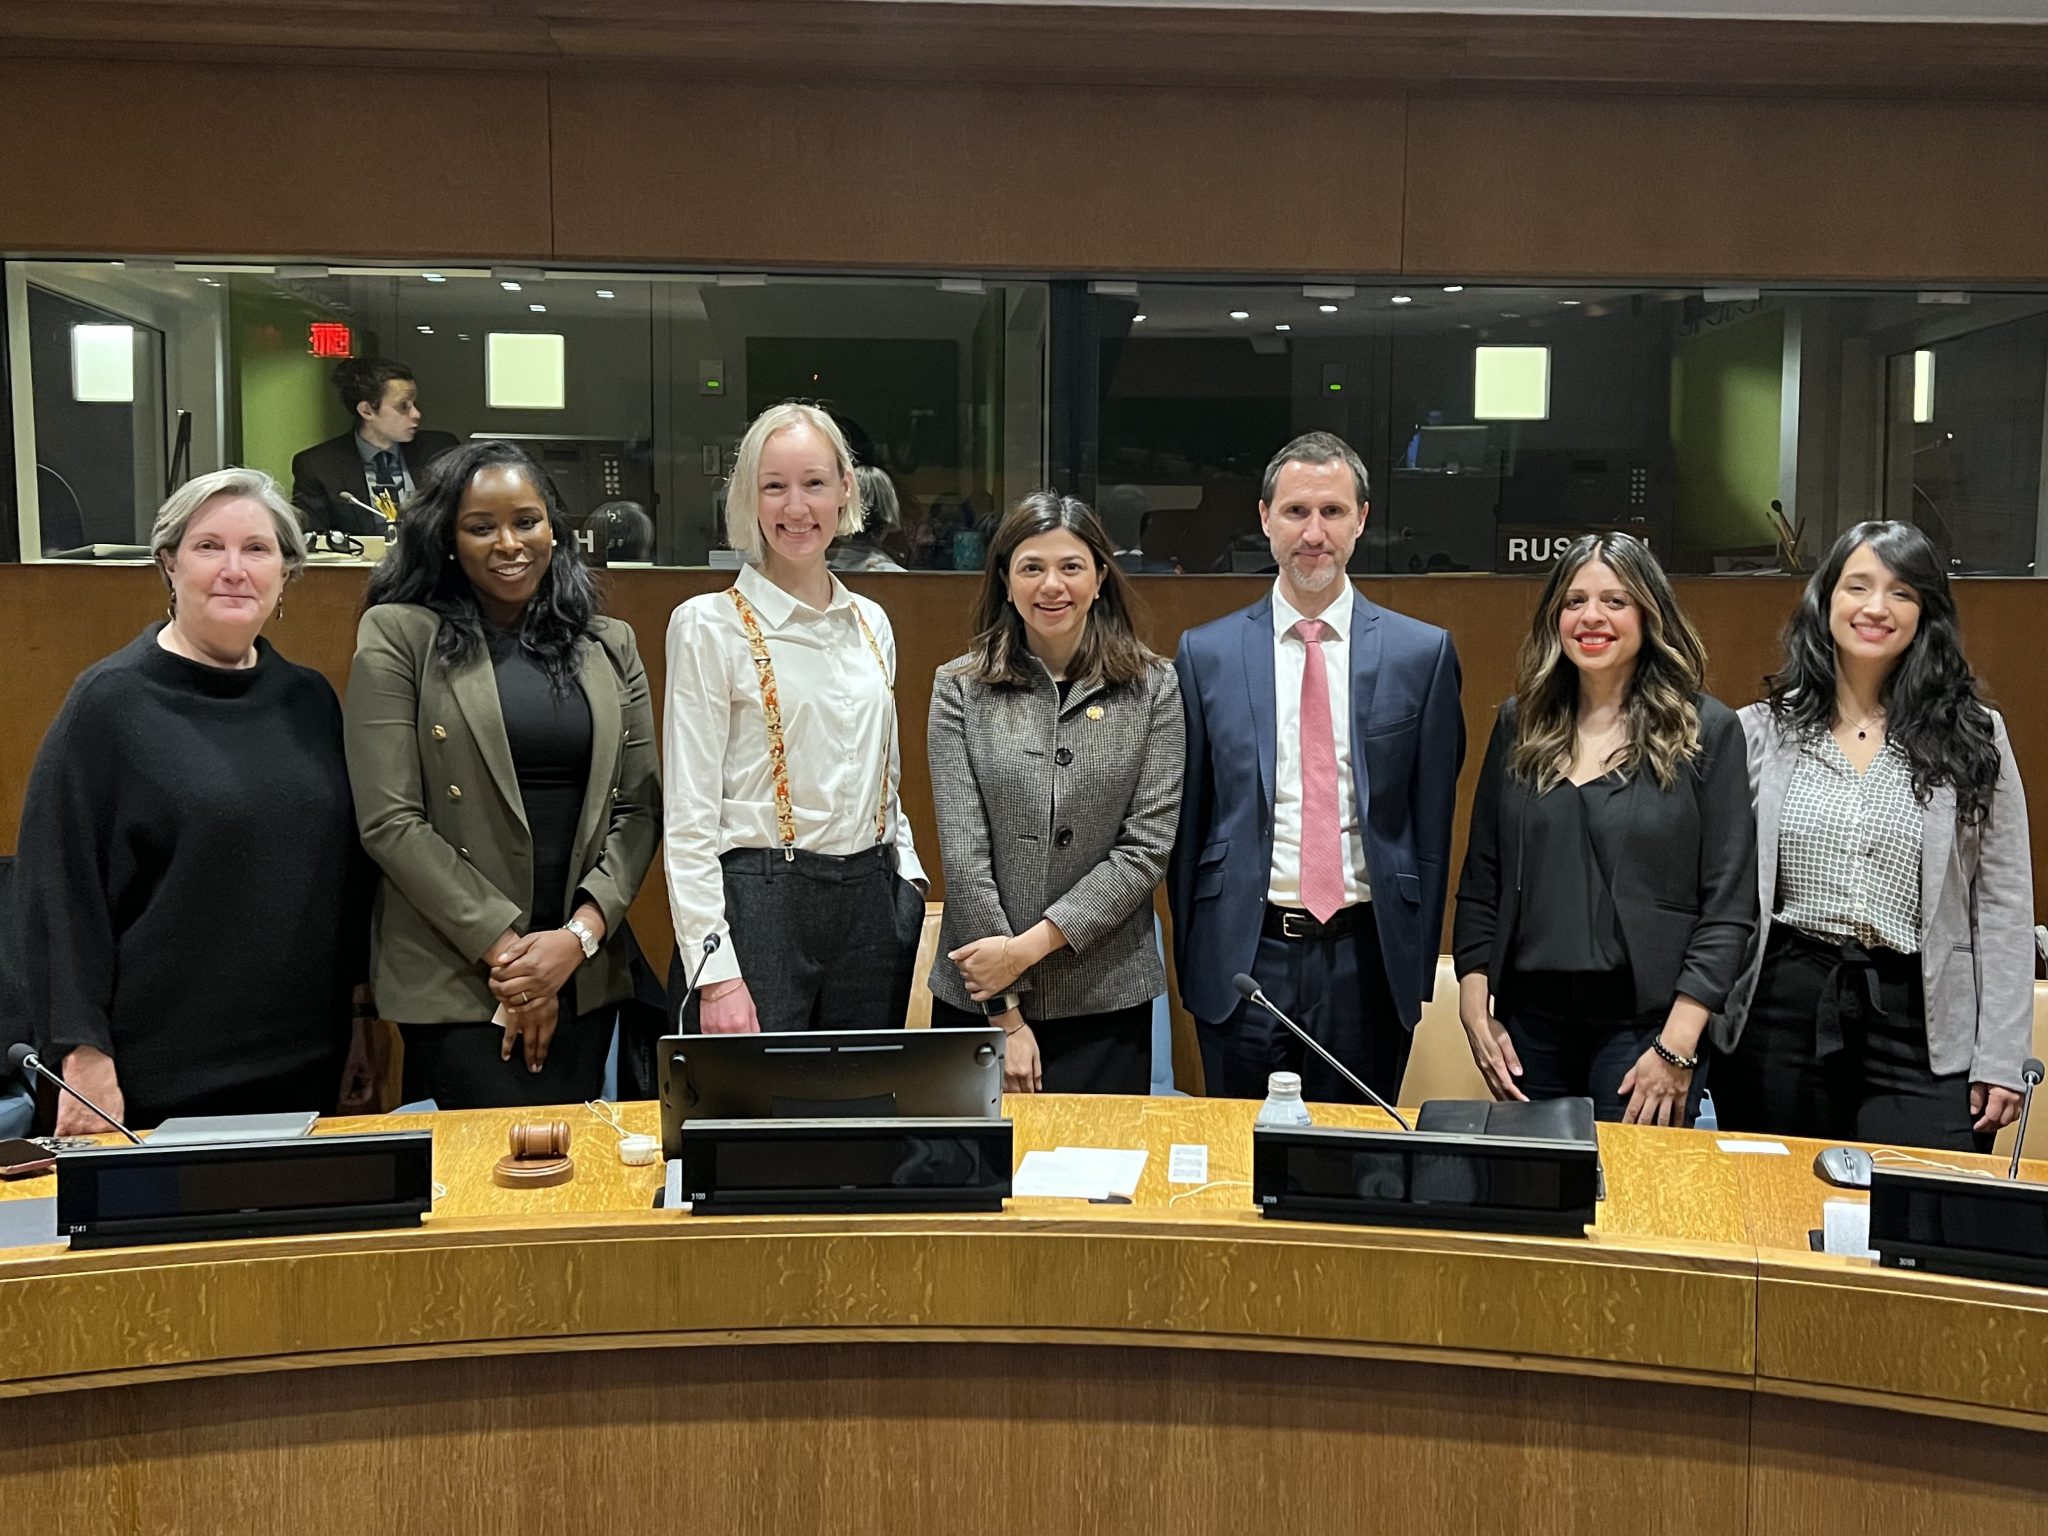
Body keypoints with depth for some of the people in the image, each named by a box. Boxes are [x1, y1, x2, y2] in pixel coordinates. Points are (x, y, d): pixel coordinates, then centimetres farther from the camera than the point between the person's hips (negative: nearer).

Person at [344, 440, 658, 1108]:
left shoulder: (610, 646, 11)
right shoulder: (398, 636, -1)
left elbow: (638, 808, 6)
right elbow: (388, 822, -8)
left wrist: (580, 935, -9)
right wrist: (505, 948, -11)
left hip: (586, 975, 4)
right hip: (458, 981, -4)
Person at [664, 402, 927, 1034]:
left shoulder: (871, 622, 13)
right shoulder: (709, 624, -4)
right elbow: (689, 821, -8)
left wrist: (910, 885, 9)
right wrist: (716, 974, -15)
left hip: (870, 904, 5)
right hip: (758, 904, -5)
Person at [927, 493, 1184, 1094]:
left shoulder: (1152, 689, 0)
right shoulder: (961, 687, -1)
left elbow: (1148, 846, -5)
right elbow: (963, 848, -6)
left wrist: (1033, 943, -14)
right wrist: (1007, 1015, -10)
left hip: (1106, 999, 0)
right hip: (977, 995, 0)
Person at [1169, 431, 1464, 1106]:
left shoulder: (1422, 652, 1)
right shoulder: (1206, 654, 2)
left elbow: (1432, 820, 4)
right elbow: (1186, 818, 6)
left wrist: (1418, 960, 3)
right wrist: (1189, 958, 6)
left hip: (1368, 958, 0)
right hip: (1243, 956, 0)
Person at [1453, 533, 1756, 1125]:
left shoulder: (1705, 730, -3)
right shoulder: (1518, 723, 7)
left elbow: (1729, 905, -6)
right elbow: (1480, 881, 10)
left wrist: (1677, 1047, -12)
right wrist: (1475, 1010, 1)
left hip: (1641, 1026, -3)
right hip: (1529, 1021, 3)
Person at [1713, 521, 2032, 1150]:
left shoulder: (1974, 738, 5)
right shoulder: (1762, 731, 5)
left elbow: (2004, 904, 3)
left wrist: (2001, 1060, -1)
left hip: (1922, 1025, -1)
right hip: (1783, 1011, 1)